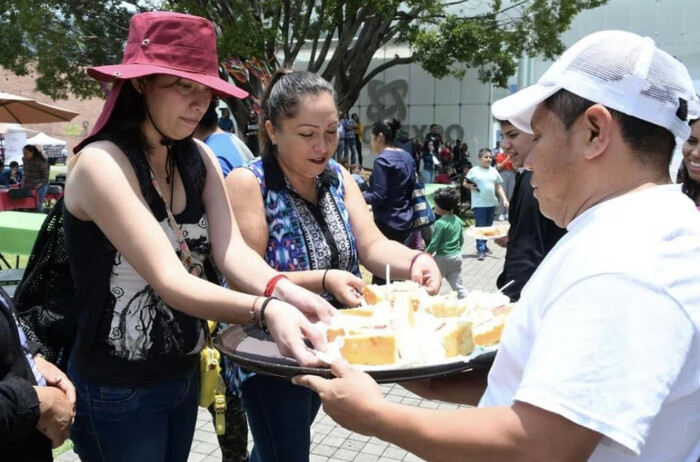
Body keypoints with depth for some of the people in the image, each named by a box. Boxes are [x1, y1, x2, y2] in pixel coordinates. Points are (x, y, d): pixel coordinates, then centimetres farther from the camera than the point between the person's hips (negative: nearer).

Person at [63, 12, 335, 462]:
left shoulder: (198, 158, -1)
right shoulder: (101, 163, -22)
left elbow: (232, 252, -13)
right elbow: (170, 282, -31)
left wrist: (285, 292, -33)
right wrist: (266, 310, -47)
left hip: (183, 374, 6)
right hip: (117, 390, -6)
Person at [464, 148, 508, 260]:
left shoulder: (494, 171, 9)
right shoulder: (474, 170, -3)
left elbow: (499, 187, 12)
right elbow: (464, 183, 3)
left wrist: (504, 199, 3)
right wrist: (471, 187, -18)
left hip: (491, 203, 5)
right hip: (479, 203, -5)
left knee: (488, 226, 13)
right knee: (480, 226, -6)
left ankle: (484, 245, 28)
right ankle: (480, 249, -6)